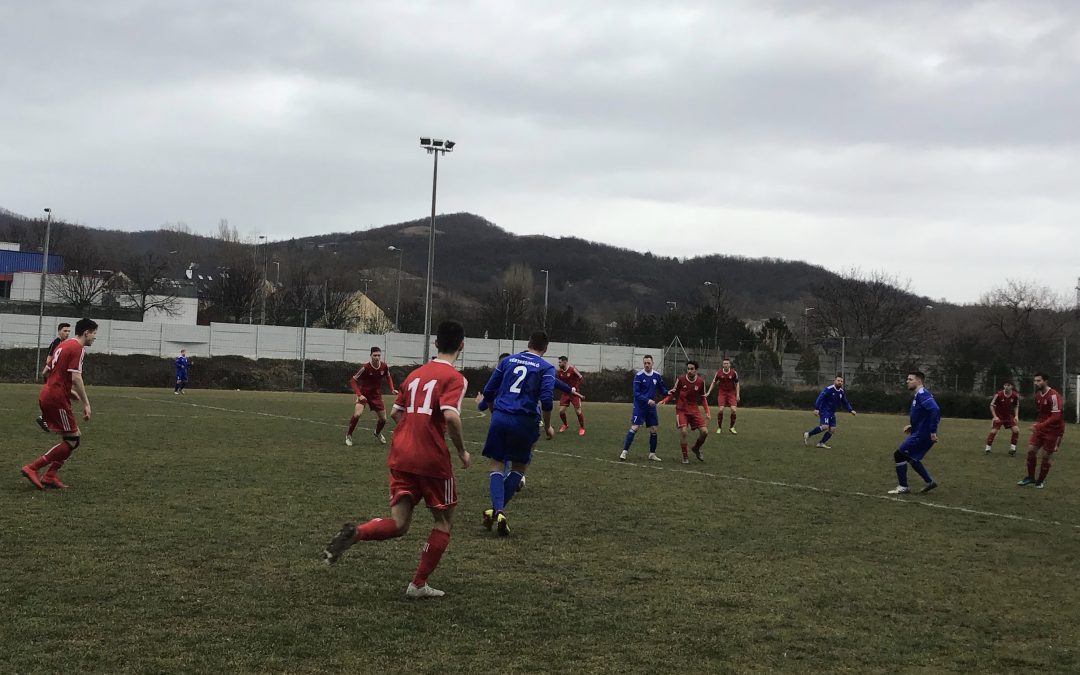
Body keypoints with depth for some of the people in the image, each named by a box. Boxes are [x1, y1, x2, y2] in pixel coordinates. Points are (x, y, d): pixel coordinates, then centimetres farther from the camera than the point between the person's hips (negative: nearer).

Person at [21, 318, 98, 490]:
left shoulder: (64, 345, 17)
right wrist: (86, 403, -17)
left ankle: (50, 476, 10)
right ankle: (33, 468, -6)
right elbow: (76, 378, -20)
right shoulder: (77, 348, -12)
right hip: (57, 399, -10)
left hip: (47, 396, 10)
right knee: (72, 440, -3)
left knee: (75, 436, 13)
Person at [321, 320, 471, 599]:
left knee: (398, 524, 7)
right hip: (433, 461, -6)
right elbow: (451, 416, -22)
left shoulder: (415, 374, 14)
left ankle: (354, 533, -22)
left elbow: (396, 413, 18)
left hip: (400, 458, 6)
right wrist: (462, 451, -9)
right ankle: (418, 584, 12)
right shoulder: (454, 378, -8)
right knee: (444, 521, 14)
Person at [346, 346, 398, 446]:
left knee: (383, 419, 9)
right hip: (364, 394, -4)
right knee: (357, 414, -26)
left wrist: (392, 389, -3)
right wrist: (359, 395, -26)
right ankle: (349, 436, -4)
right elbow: (353, 381, -17)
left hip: (376, 395, 4)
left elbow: (388, 377, 11)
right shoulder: (365, 367, -24)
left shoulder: (384, 366, -11)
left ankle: (377, 433, 43)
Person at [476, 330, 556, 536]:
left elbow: (488, 392, 14)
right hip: (524, 422, -2)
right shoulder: (546, 368, 2)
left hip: (499, 418, 2)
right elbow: (546, 400, -9)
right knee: (519, 467, 17)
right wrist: (547, 427, 3)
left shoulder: (508, 361, 13)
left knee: (497, 466, 9)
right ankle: (498, 510, 7)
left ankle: (498, 510, -12)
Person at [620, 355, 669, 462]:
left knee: (653, 430, 6)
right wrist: (647, 400, -25)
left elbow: (662, 389, 13)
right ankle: (625, 451, -6)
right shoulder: (638, 376, -11)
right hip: (639, 406, -5)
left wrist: (668, 393, -8)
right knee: (634, 428, -12)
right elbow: (636, 393, -14)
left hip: (651, 407, 5)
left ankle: (652, 454, 19)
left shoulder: (657, 376, 3)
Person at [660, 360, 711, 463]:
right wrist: (664, 400, -13)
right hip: (681, 410, -2)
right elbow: (673, 393, 4)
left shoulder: (701, 382, -2)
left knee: (704, 431, -6)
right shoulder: (681, 379, -8)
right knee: (683, 431, -19)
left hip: (694, 410, 3)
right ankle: (685, 456, -2)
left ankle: (696, 448, 24)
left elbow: (703, 398, 10)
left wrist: (707, 412, 2)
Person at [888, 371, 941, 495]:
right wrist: (912, 426, 17)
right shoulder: (918, 395, 15)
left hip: (921, 436, -10)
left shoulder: (922, 395, -17)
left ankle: (903, 487, 1)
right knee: (911, 458, 22)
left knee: (899, 455, -5)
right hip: (919, 433, 10)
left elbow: (935, 410, -30)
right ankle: (929, 482, 25)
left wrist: (933, 431, -30)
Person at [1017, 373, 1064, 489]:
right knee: (1031, 450, 0)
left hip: (1053, 430, -7)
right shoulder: (1038, 395, 4)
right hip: (1041, 428, 7)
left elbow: (1056, 417, -28)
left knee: (1046, 456, 1)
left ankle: (1041, 481, 17)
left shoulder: (1053, 396, -22)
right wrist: (1037, 425, 11)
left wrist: (1040, 426, -32)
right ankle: (1030, 478, 14)